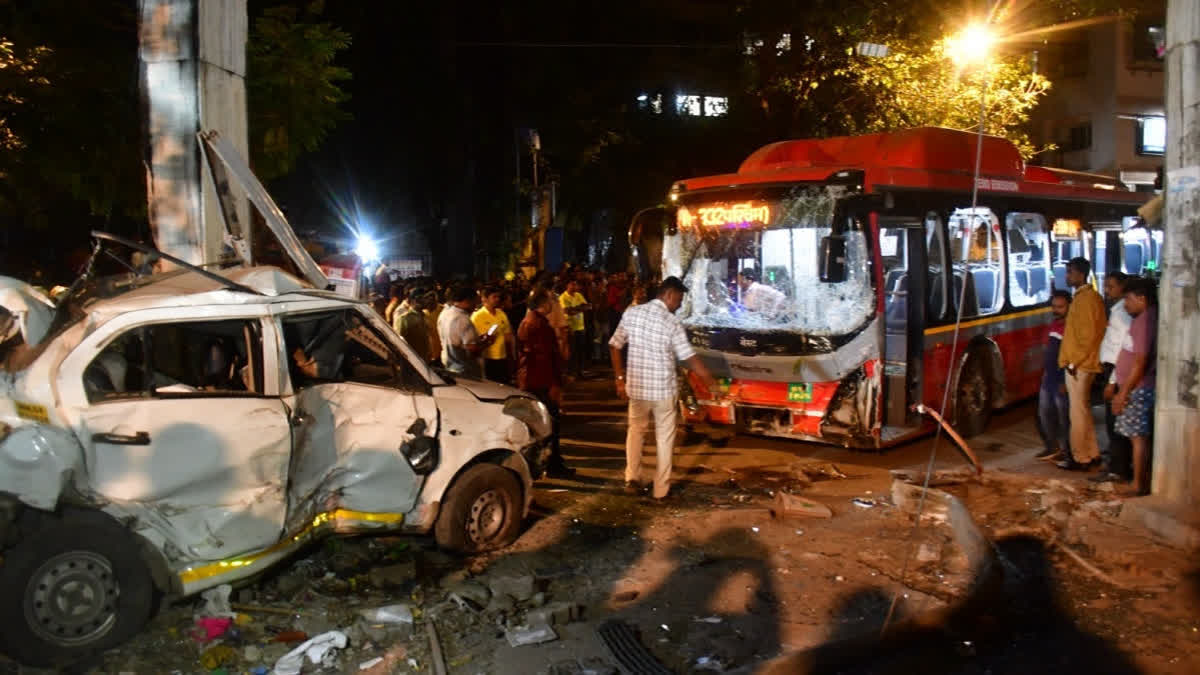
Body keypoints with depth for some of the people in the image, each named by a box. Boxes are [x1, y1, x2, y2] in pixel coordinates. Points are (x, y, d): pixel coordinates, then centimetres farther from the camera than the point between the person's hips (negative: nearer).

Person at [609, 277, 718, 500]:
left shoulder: (631, 313, -4)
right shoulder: (672, 323, -15)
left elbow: (614, 346, 1)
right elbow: (691, 359, -14)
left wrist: (620, 379, 9)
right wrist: (713, 385, -6)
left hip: (636, 387, 3)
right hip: (663, 389, -3)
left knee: (636, 430, 24)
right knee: (665, 438, 12)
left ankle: (631, 478, 18)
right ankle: (661, 489, 18)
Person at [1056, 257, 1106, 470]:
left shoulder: (1086, 299, -16)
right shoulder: (1084, 296, 15)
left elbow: (1089, 335, -21)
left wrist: (1074, 362, -18)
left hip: (1079, 366, -10)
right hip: (1080, 364, 10)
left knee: (1078, 412, -4)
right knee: (1083, 410, 17)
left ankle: (1080, 458, 2)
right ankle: (1090, 453, 26)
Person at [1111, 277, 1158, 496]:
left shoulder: (1145, 321, -18)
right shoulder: (1145, 319, 13)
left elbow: (1140, 363, -21)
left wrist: (1123, 393, -18)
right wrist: (1117, 385, 19)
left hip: (1139, 390, -10)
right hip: (1138, 389, 10)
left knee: (1138, 437, -4)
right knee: (1142, 437, 14)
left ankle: (1138, 486, 2)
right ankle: (1145, 482, 21)